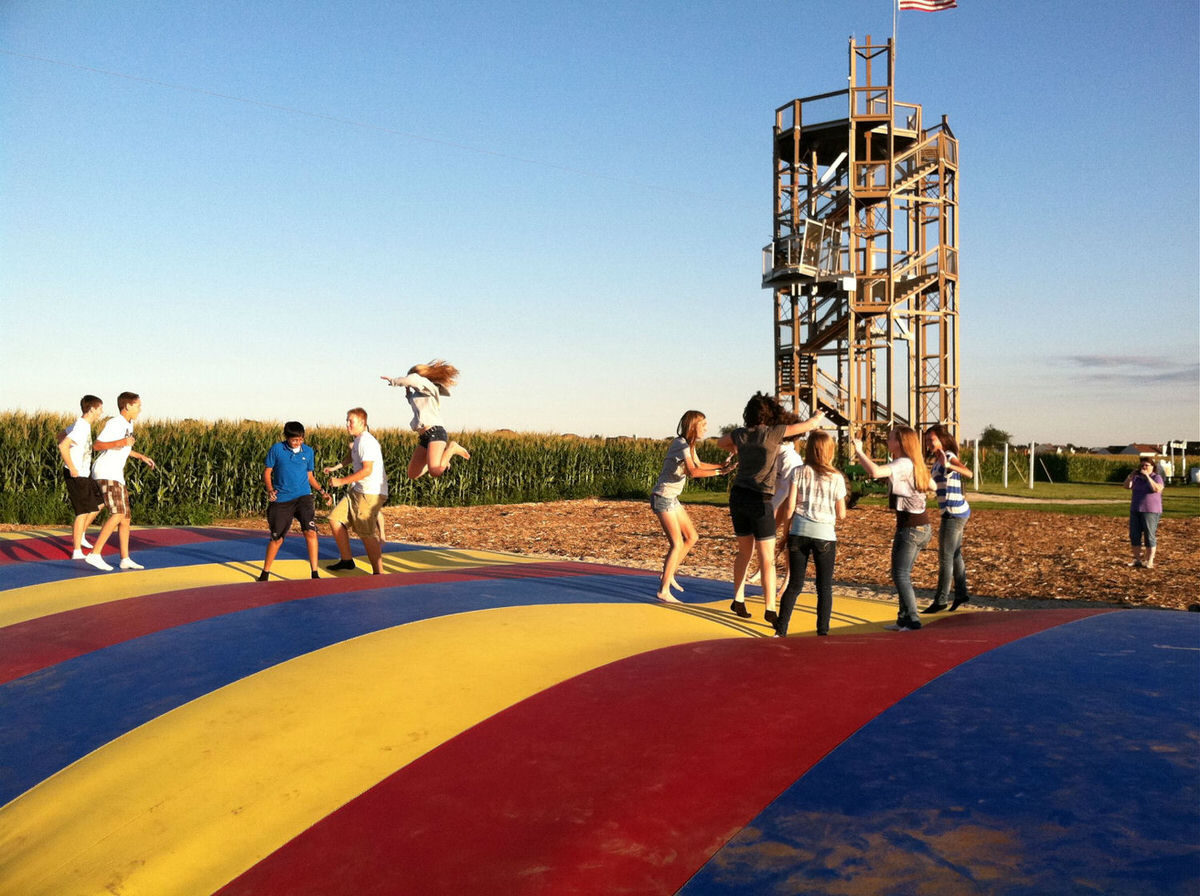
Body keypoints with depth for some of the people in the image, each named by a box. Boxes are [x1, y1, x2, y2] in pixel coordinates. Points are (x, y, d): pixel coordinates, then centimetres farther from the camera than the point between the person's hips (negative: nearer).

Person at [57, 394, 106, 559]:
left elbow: (61, 436, 24)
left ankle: (79, 534, 27)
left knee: (99, 503, 18)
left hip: (84, 474, 10)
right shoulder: (82, 428, -20)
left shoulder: (81, 424, 11)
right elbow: (63, 445, -30)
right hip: (76, 475, -10)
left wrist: (73, 456, 19)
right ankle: (77, 551, 1)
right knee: (83, 511, -6)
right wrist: (72, 468, -24)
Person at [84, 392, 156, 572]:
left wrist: (141, 456, 25)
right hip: (106, 473, -10)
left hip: (117, 476, 10)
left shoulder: (128, 424, 18)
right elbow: (96, 445, -17)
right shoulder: (115, 423, -11)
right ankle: (95, 554, -23)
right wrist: (120, 442, -28)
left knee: (126, 518, 11)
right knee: (118, 514, -22)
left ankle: (125, 559, 17)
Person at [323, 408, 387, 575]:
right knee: (335, 518, 9)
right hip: (358, 491, 10)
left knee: (367, 534, -9)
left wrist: (342, 481, -19)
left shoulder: (367, 441, -15)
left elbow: (367, 470, -23)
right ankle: (346, 560, 18)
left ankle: (378, 573, -1)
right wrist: (336, 467, 30)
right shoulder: (357, 440, 15)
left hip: (370, 493, -10)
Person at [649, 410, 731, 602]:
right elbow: (693, 472, -33)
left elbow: (698, 464, 28)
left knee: (692, 537, 14)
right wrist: (718, 472, -33)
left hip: (672, 498, 10)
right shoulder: (681, 444, -19)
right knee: (677, 544, -11)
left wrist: (721, 465, 17)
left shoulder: (689, 444, 11)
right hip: (663, 497, -10)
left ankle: (669, 575, 24)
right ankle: (663, 591, -6)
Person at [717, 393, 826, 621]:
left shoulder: (741, 434, 6)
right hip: (759, 499, -6)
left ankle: (738, 600, 27)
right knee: (767, 557, -1)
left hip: (737, 495, 6)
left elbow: (721, 442, 28)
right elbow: (810, 424, -2)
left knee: (745, 550, 20)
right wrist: (818, 417, 19)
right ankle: (770, 609, -1)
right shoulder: (772, 433, -9)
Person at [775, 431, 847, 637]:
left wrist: (786, 530, 10)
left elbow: (790, 505, -2)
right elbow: (841, 514, 3)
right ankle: (822, 633, 8)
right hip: (824, 535, -2)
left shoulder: (800, 472, 2)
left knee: (795, 585, 10)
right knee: (824, 588, 8)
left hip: (799, 532, 2)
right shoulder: (837, 477, 1)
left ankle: (780, 630, 9)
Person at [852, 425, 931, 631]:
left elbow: (875, 471, -35)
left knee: (900, 575, -4)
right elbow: (931, 486, 28)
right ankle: (904, 619, 22)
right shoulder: (914, 464, 12)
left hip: (910, 527, -10)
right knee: (902, 574, 16)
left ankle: (913, 621, -3)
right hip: (922, 527, 10)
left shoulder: (903, 464, -18)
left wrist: (859, 451, -21)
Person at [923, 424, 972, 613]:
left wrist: (948, 465, -49)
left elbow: (968, 473, -35)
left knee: (945, 558, -4)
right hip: (956, 512, 10)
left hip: (954, 513, -10)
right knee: (955, 555, 18)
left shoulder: (949, 456, -15)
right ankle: (961, 594, 27)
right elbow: (928, 481, 31)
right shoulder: (937, 461, 13)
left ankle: (940, 601, 1)